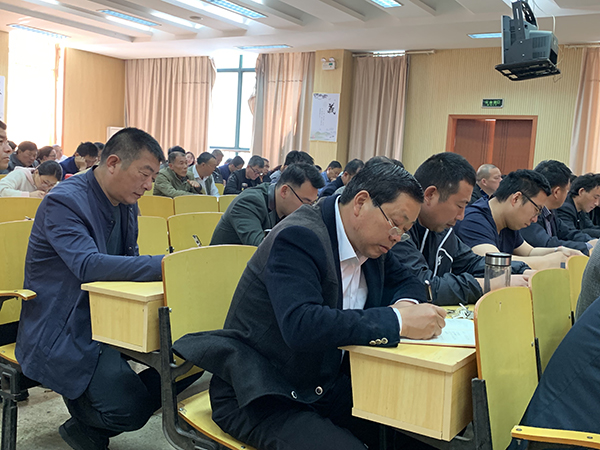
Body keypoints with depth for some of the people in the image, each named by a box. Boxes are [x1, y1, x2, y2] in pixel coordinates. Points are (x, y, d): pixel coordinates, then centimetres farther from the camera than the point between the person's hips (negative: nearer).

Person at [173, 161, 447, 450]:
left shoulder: (368, 241, 4)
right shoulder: (298, 237, -21)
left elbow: (406, 281, 19)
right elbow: (300, 324, -34)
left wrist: (406, 305, -6)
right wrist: (398, 321, -31)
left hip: (324, 387, 8)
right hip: (260, 400, -7)